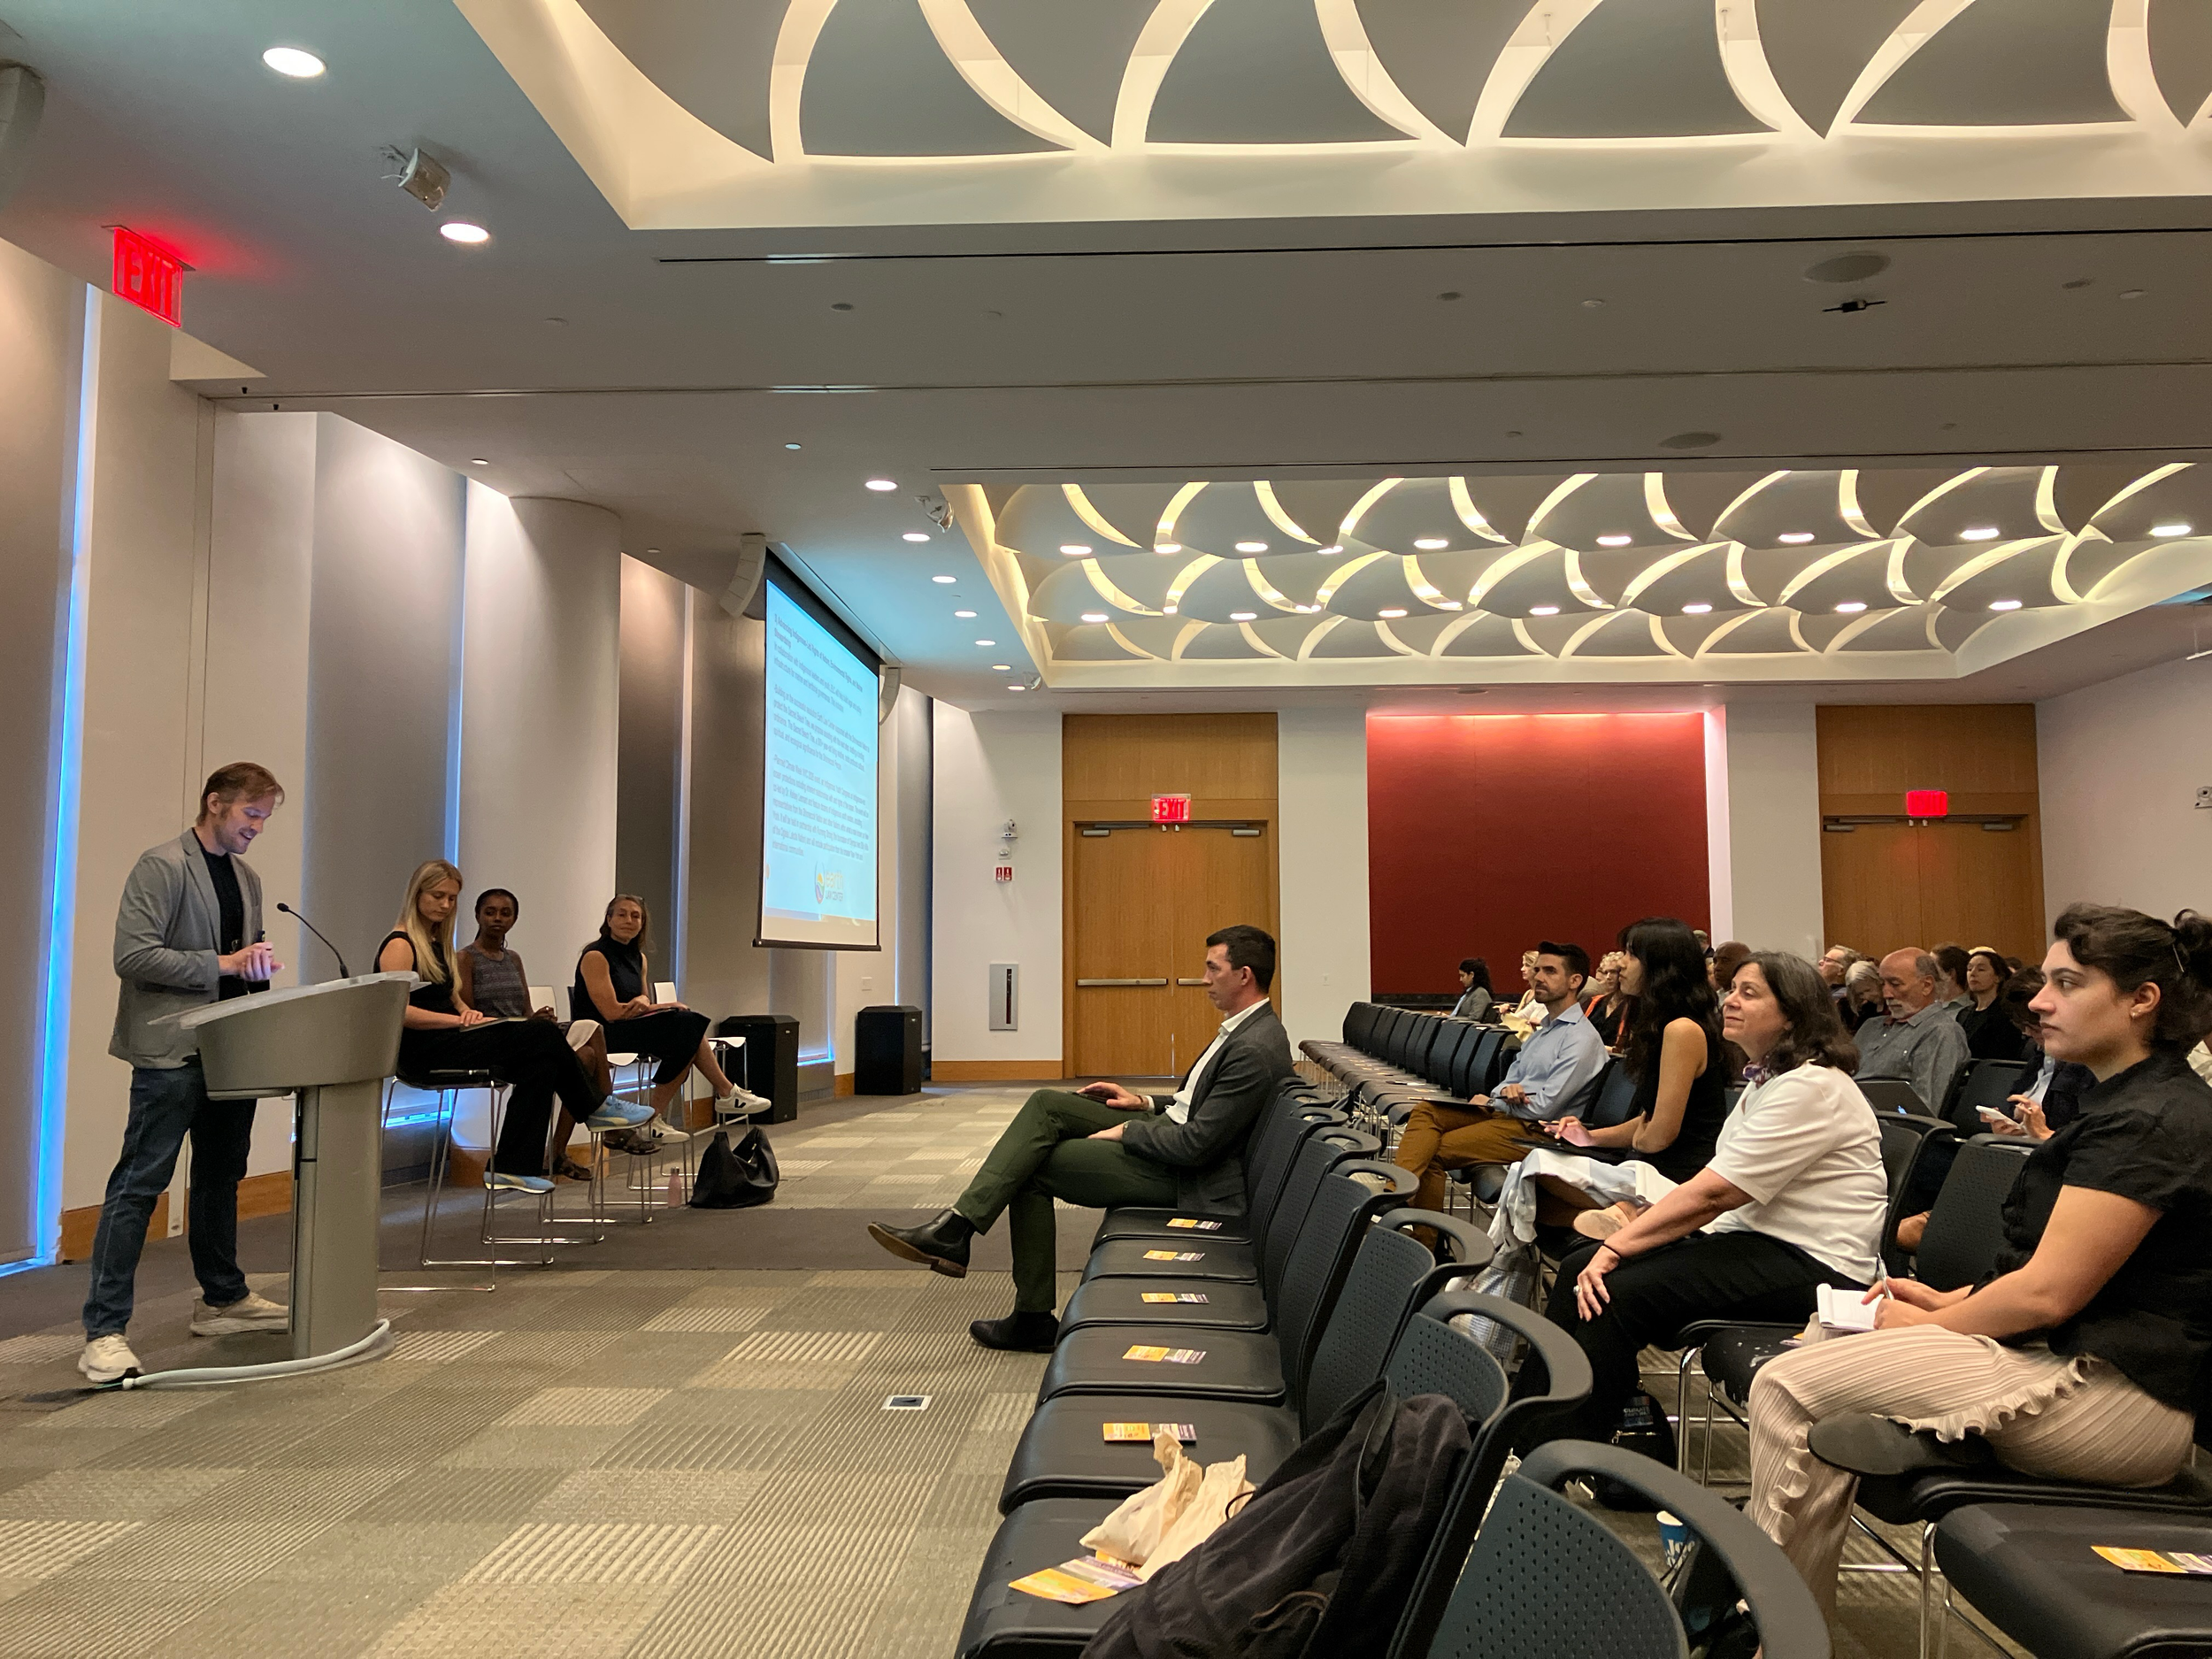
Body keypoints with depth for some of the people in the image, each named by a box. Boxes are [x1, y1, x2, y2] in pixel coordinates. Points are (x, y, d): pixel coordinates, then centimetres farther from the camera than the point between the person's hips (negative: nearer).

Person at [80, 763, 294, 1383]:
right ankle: (104, 1333, -3)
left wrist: (259, 963, 2)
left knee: (221, 1175, 17)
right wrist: (225, 964, -18)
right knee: (139, 1184, -7)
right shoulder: (161, 866, -8)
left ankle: (223, 1298, 30)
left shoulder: (248, 879, 17)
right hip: (172, 1051, -8)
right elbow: (132, 956, -16)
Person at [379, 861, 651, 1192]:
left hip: (446, 1041, 9)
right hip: (421, 1050, -9)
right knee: (543, 1036, -20)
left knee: (541, 1062, -15)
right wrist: (460, 1020, -21)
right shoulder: (400, 945, -8)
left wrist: (467, 1013, 1)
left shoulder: (437, 942, 21)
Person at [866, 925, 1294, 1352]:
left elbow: (1195, 1146, -25)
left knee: (1031, 1167, -5)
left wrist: (1125, 1131, -13)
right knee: (1045, 1104, -4)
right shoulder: (1244, 1028, 10)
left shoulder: (1255, 1050, -24)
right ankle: (955, 1228, -11)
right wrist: (1146, 1104, 9)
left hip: (1179, 1174, -10)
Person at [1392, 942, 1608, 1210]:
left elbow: (1544, 1108, -16)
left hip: (1537, 1132, -9)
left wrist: (1491, 1102, -1)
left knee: (1434, 1152, -20)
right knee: (1425, 1111, -11)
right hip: (1505, 1114, 9)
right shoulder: (1544, 1029, 20)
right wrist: (1506, 1090, -8)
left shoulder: (1581, 1038, -11)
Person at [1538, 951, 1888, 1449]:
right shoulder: (1769, 1078, 15)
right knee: (1581, 1266, -3)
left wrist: (1615, 1248, -19)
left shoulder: (1811, 1088, -17)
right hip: (1760, 1241, 10)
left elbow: (1713, 1193, -22)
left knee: (1615, 1293, -23)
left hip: (1811, 1263, -10)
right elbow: (1716, 1188, 12)